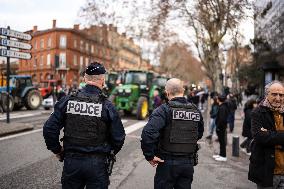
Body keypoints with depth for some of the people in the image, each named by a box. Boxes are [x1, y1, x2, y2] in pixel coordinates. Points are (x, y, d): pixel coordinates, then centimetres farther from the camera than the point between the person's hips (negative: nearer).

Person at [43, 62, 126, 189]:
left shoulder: (67, 101, -5)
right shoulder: (106, 106, -11)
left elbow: (49, 128, -4)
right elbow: (118, 137, -7)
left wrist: (57, 150, 10)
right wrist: (110, 152, 12)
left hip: (71, 161, 2)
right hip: (97, 164, -2)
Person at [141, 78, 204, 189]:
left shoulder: (164, 110, -14)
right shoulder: (195, 111, 3)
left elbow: (148, 133, -27)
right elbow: (199, 134, 17)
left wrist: (149, 155, -16)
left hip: (168, 163, -4)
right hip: (189, 163, 5)